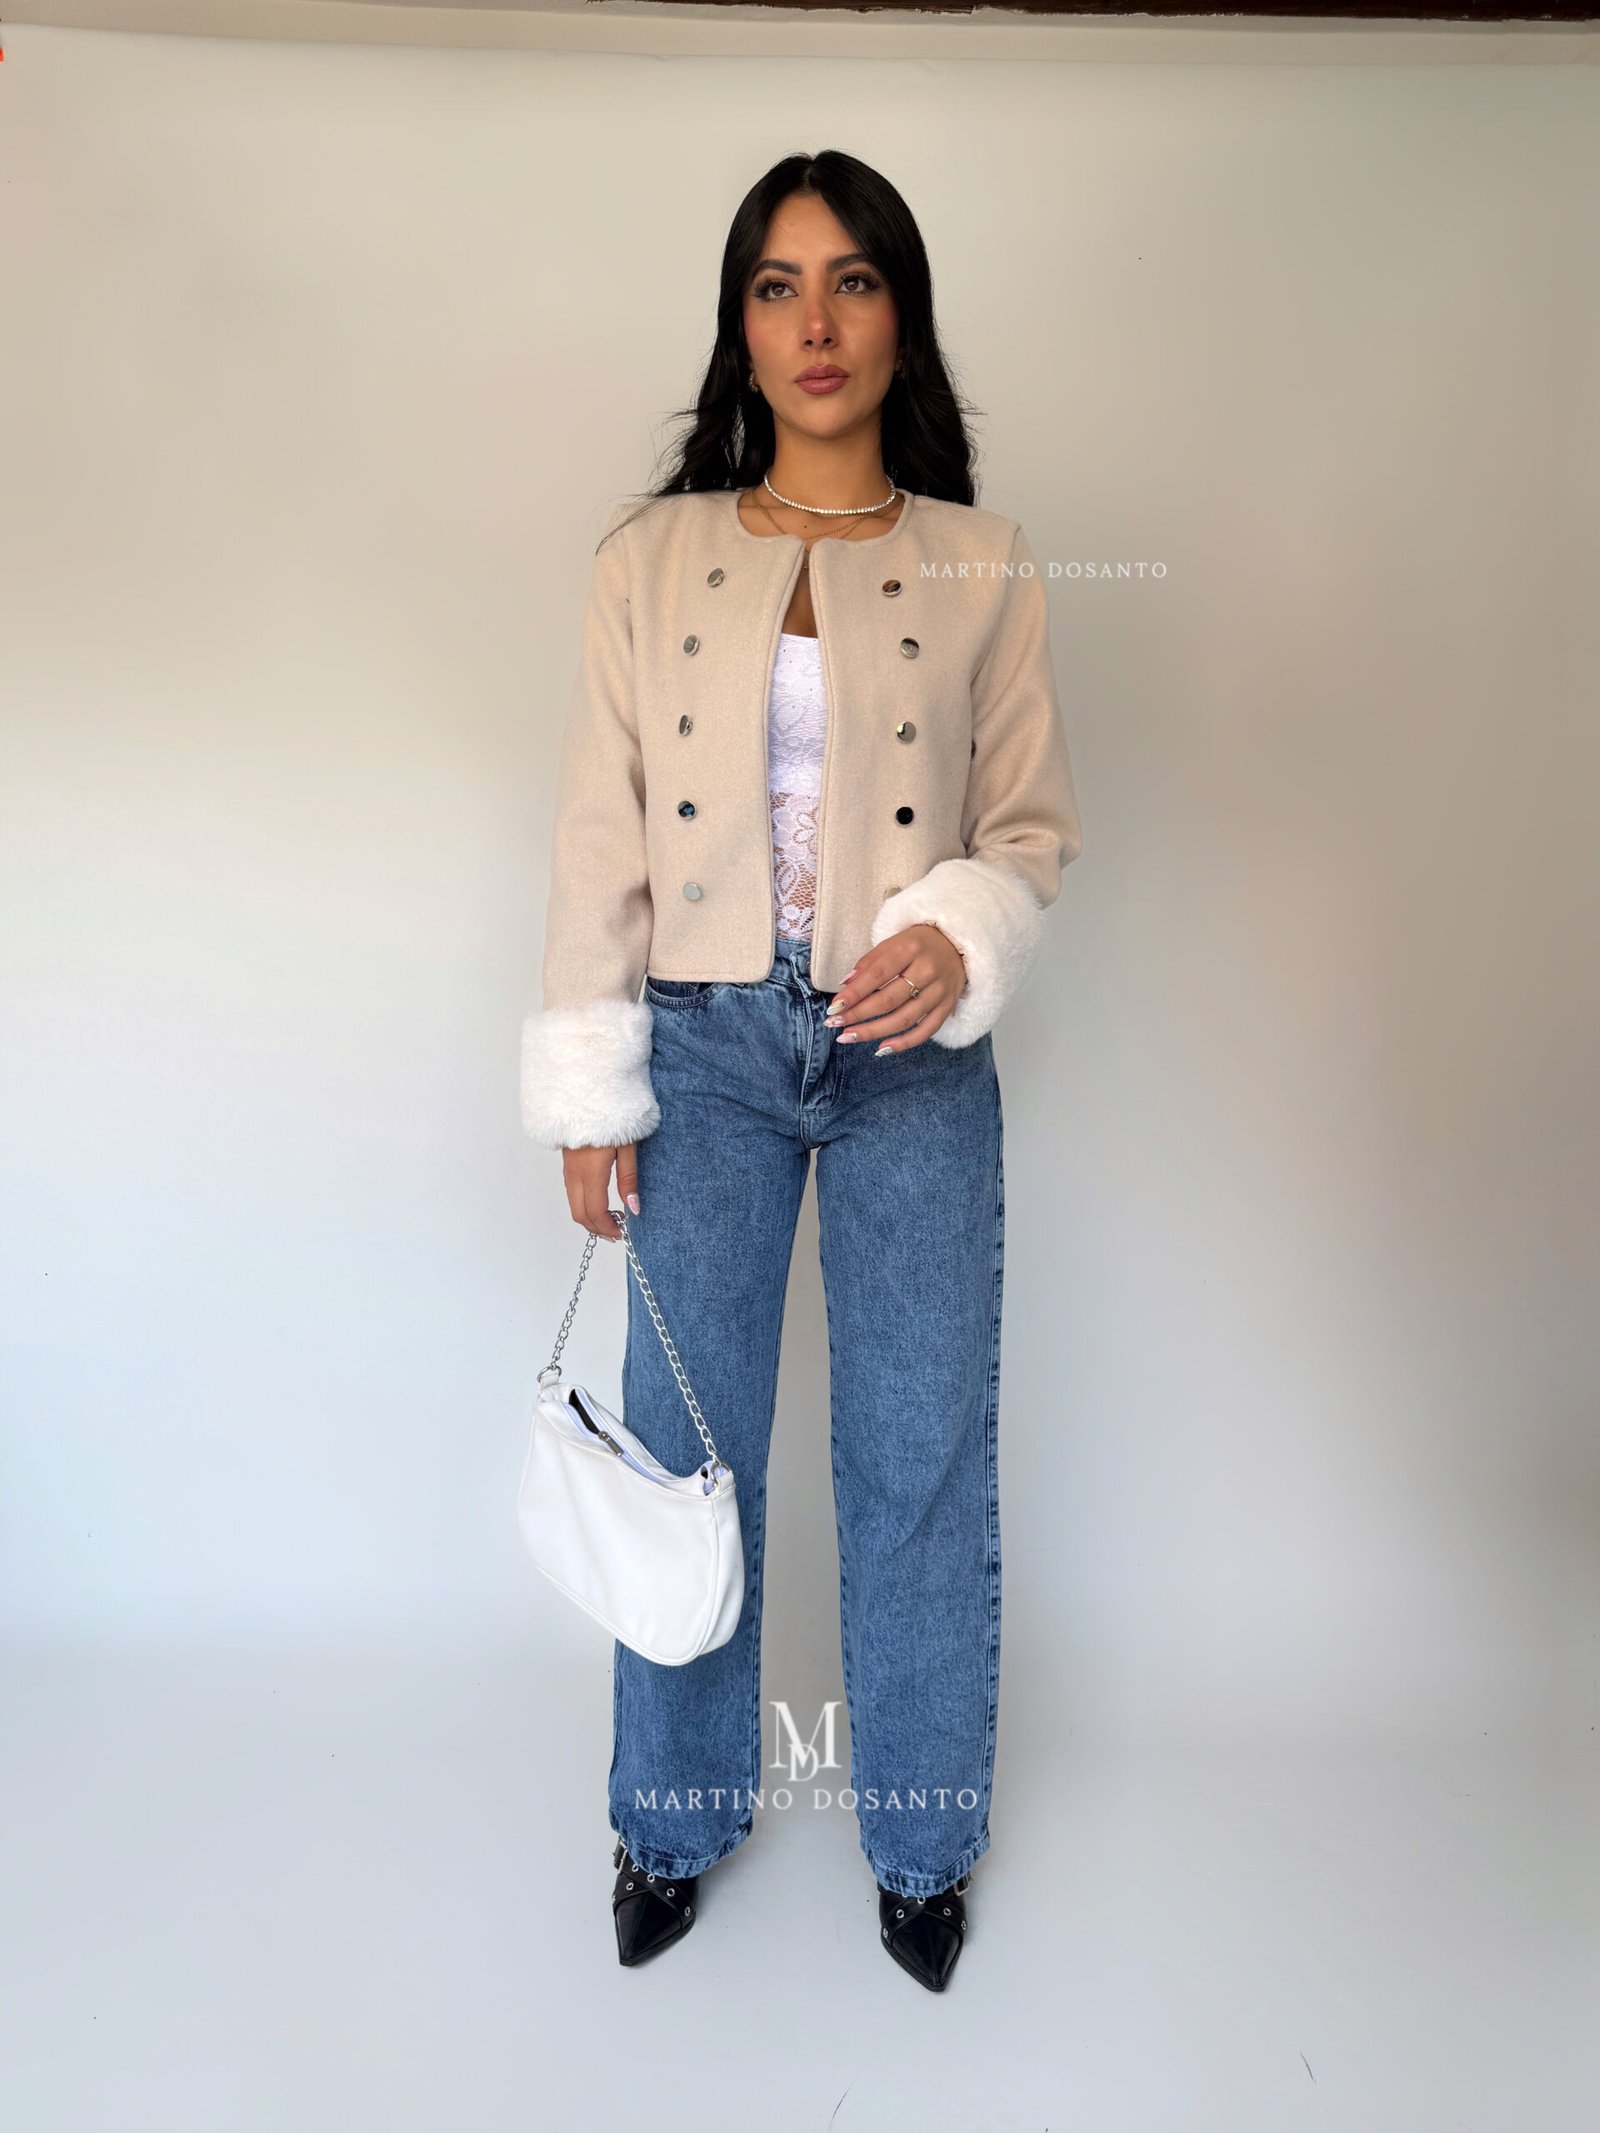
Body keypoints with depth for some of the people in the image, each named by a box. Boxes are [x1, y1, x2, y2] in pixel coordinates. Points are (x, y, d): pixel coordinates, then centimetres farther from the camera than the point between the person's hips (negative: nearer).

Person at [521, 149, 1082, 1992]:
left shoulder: (983, 569, 4)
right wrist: (588, 1092, 0)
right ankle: (677, 1817, 34)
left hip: (913, 1050, 0)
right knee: (687, 1442, 9)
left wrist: (959, 939, -17)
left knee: (921, 1453, 8)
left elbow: (1035, 821, 5)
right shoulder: (650, 559, 4)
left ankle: (922, 1835, 32)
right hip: (708, 1041, 1)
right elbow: (599, 837, 2)